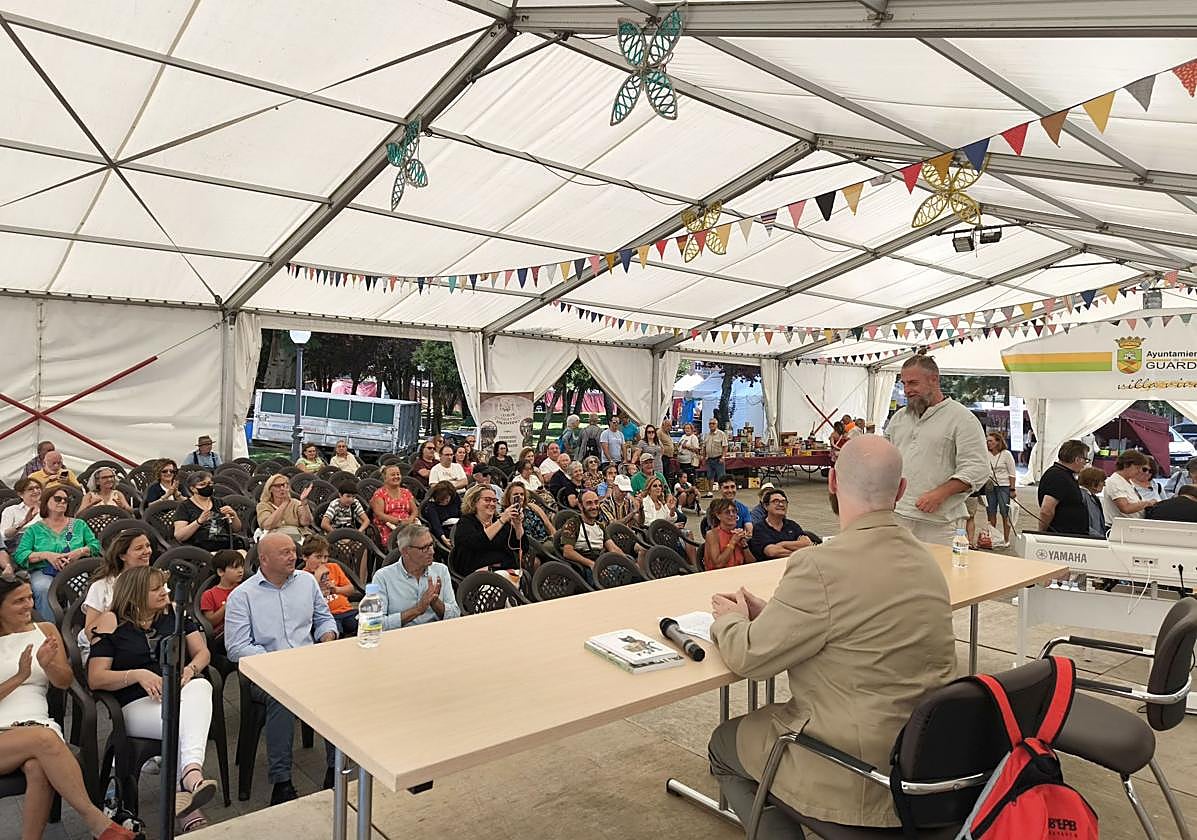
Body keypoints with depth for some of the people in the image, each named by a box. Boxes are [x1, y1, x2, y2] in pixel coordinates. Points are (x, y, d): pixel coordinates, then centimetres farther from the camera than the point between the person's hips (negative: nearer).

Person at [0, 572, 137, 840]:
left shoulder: (46, 630, 16)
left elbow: (65, 681, 9)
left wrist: (47, 665, -12)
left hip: (36, 724, 2)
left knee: (38, 767, -36)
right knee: (45, 738, -36)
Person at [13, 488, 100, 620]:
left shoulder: (79, 524, 18)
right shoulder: (34, 529, 14)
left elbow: (95, 545, 11)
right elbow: (19, 555, 3)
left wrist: (81, 551, -10)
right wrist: (46, 555, -13)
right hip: (44, 572, 0)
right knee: (44, 588, -36)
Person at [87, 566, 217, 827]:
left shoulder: (174, 612, 15)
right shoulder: (112, 622, 6)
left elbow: (202, 652, 14)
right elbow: (95, 679, 1)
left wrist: (190, 670, -9)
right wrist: (138, 675, -15)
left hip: (182, 692, 2)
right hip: (137, 704, -2)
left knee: (201, 686, -36)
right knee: (187, 722, -35)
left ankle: (191, 775, -50)